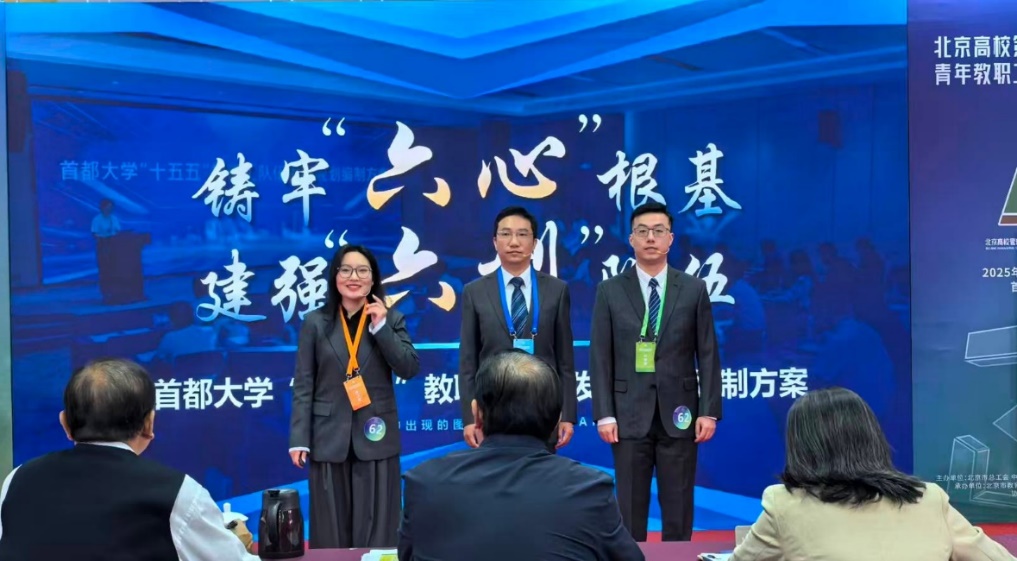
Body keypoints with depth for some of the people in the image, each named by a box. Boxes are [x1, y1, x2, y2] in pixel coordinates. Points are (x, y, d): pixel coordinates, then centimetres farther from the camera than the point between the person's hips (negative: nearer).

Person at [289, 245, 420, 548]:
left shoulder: (392, 318, 6)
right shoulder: (315, 322, 4)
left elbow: (409, 369, -5)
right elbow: (303, 386, 1)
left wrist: (381, 326, -11)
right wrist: (299, 439, -5)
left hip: (375, 437, 0)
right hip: (330, 438, 0)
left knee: (377, 529, 4)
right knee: (331, 531, 7)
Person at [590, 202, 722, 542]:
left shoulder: (694, 289, 4)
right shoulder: (610, 291, 2)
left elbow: (708, 355, 3)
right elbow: (601, 358, 0)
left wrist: (709, 411, -3)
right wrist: (604, 414, -6)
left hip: (678, 415, 1)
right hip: (629, 414, 0)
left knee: (678, 507, 8)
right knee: (630, 507, 6)